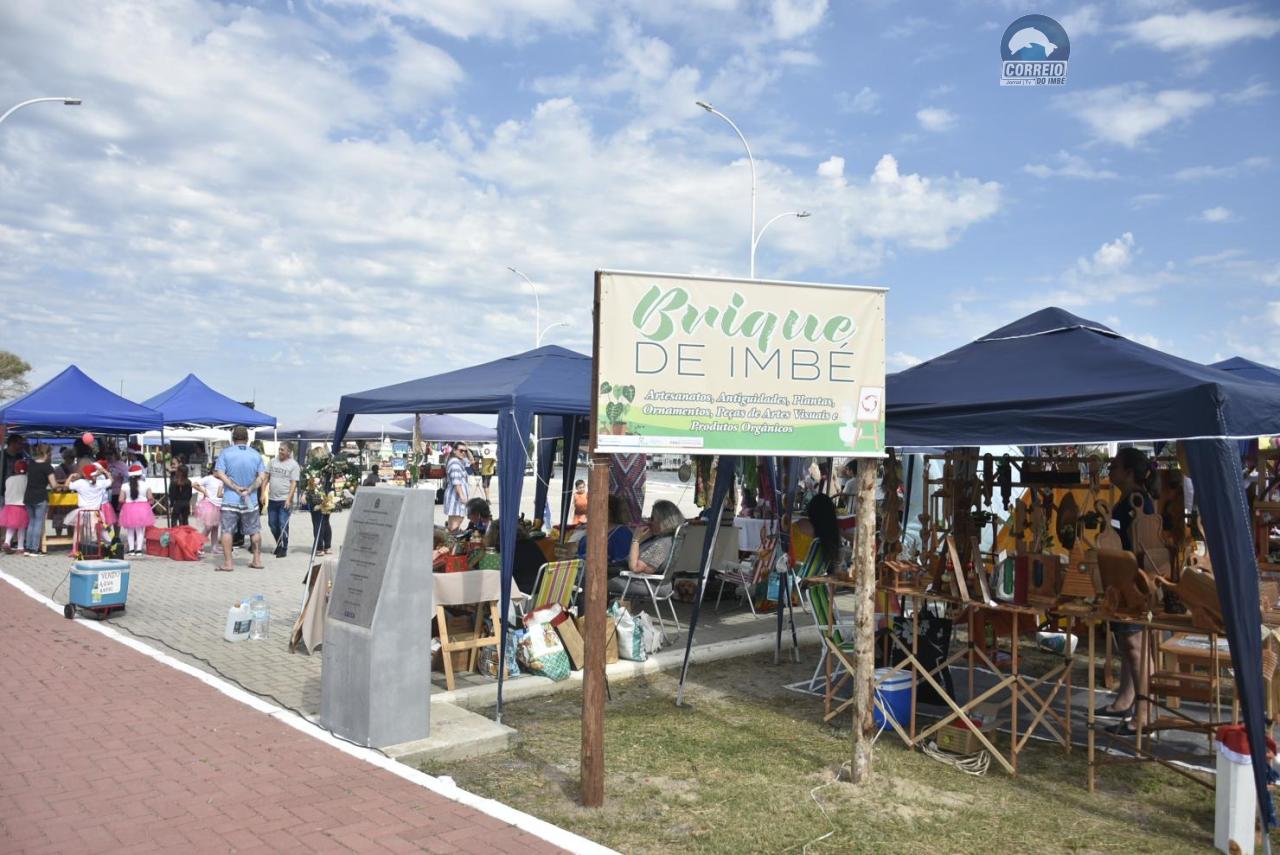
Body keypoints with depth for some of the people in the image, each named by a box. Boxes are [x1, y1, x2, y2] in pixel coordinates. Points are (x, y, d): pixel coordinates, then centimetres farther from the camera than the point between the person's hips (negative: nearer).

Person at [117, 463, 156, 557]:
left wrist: (120, 506, 10)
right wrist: (147, 502, 11)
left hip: (128, 508, 0)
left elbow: (121, 500, -9)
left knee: (130, 530, 12)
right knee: (140, 530, 8)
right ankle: (139, 549, 4)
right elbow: (150, 498, -9)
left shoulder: (125, 486, -6)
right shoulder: (145, 485, -6)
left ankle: (131, 549, 11)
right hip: (142, 508, 0)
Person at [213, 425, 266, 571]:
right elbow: (262, 476, -3)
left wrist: (235, 487, -11)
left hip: (230, 499, -2)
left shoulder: (226, 452, -4)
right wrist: (249, 489, -8)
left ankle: (227, 563, 3)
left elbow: (218, 473, -12)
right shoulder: (256, 454, 3)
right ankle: (257, 559, 15)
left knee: (227, 531, 4)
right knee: (254, 530, 12)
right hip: (250, 499, 2)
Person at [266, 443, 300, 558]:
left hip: (285, 500, -5)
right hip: (272, 499, 5)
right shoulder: (273, 461, 9)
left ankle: (283, 549, 6)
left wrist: (289, 499, -16)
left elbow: (294, 483, -9)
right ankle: (279, 544, 30)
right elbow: (266, 477, 13)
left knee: (283, 525, -4)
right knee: (272, 524, 11)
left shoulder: (293, 465, -5)